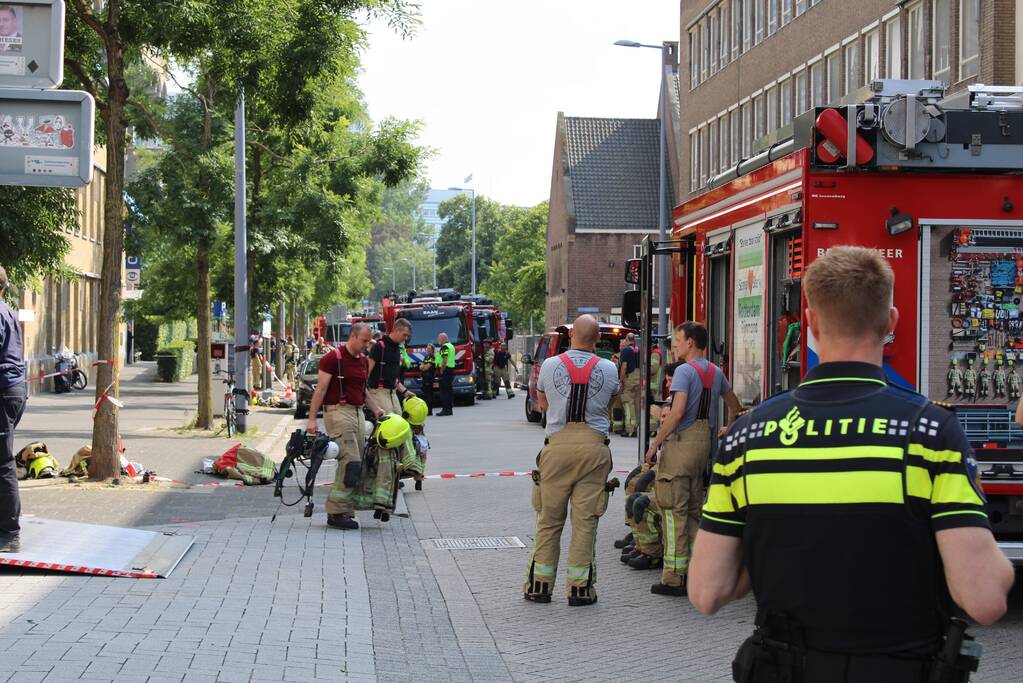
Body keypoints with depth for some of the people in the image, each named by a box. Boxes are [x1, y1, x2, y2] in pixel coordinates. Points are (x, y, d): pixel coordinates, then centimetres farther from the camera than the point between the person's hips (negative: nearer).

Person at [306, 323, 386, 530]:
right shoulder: (333, 357, -8)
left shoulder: (363, 361, 17)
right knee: (350, 462, -16)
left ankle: (346, 511, 10)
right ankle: (336, 512, -11)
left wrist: (376, 410, 15)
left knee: (356, 465, 5)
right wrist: (312, 419, -13)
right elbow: (320, 389, -9)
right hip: (338, 412, -8)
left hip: (358, 413, 8)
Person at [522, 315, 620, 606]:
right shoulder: (608, 369, 1)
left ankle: (540, 584, 12)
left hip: (558, 444, 0)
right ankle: (580, 587, 4)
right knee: (585, 521, 2)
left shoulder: (550, 365, 2)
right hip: (594, 445, 0)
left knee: (549, 519, 8)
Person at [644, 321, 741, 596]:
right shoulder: (716, 372, 13)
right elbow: (735, 406, 25)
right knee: (694, 509, 14)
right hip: (704, 443, 8)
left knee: (674, 510, -5)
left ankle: (673, 578, -6)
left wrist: (655, 444, -15)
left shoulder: (685, 371, -11)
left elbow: (677, 412, -20)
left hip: (681, 442, -8)